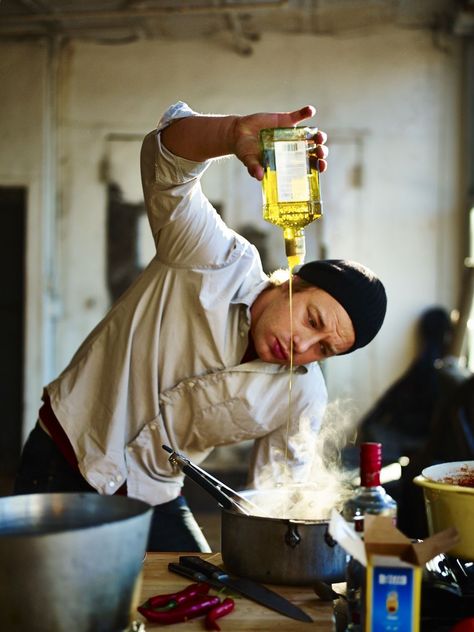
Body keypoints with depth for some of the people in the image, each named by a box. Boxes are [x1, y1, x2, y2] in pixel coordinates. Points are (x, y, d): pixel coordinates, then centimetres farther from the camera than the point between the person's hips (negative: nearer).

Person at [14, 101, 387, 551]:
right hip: (62, 464, -3)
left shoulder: (303, 400, -8)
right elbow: (165, 159, -31)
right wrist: (234, 133, -51)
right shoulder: (221, 262, -19)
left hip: (153, 499, 4)